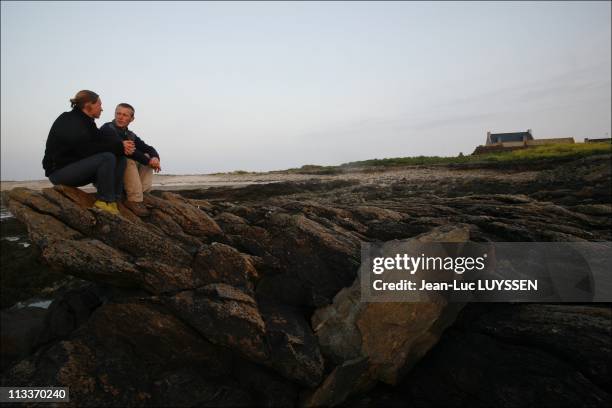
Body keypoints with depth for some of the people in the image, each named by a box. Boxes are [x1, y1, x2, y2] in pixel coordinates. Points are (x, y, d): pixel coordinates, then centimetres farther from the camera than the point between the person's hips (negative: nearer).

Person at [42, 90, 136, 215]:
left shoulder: (87, 121, 11)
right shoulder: (70, 121, -16)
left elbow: (101, 143, 1)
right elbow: (86, 149, -26)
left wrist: (122, 147, -18)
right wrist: (119, 146, -26)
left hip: (76, 168, 9)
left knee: (120, 159, -2)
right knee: (107, 157, -28)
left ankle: (113, 200, -8)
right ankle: (105, 201, -19)